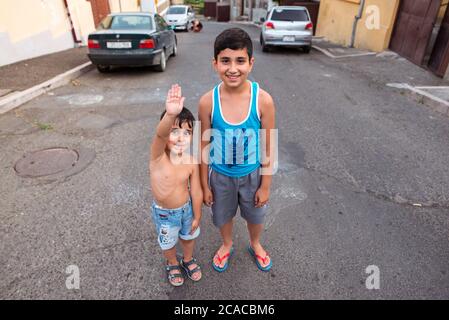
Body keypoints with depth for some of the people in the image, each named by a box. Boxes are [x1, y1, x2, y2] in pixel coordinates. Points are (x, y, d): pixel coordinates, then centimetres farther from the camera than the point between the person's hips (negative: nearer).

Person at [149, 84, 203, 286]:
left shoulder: (192, 161, -21)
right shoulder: (158, 155, -30)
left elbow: (196, 192, -10)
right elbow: (160, 134, -54)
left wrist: (197, 216, -1)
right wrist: (170, 114, -74)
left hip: (186, 208, 2)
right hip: (164, 213, -2)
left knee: (188, 236, 27)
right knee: (168, 243, 23)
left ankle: (188, 260, 58)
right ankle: (172, 264, 56)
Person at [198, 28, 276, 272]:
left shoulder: (263, 100, -22)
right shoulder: (208, 102, -20)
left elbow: (269, 147, -11)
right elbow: (205, 147, -9)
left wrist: (266, 185, -5)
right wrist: (204, 185, -2)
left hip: (252, 174, 0)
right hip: (220, 175, 1)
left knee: (255, 215, 25)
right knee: (223, 215, 24)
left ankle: (255, 245, 59)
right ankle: (227, 245, 58)